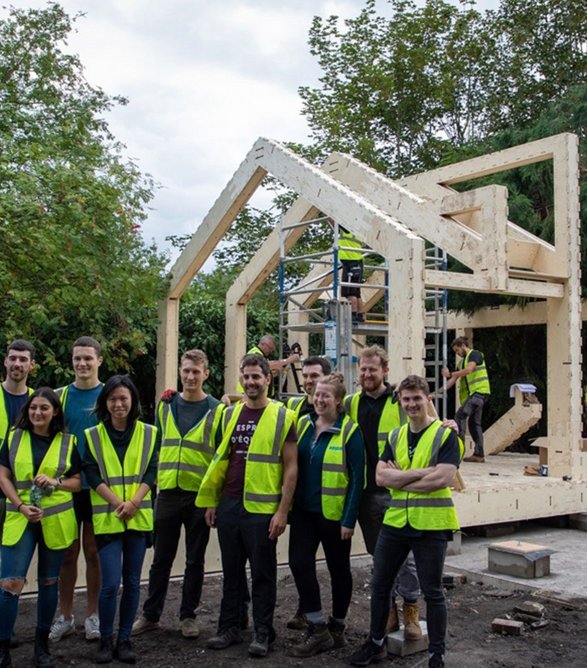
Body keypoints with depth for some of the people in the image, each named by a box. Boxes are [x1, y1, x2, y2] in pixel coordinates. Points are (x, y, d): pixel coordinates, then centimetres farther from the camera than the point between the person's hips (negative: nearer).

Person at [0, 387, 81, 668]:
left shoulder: (67, 442, 1)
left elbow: (77, 482, 4)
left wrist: (55, 482, -16)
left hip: (55, 521, 1)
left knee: (48, 582, 11)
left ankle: (42, 645, 25)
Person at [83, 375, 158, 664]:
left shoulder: (148, 433, 4)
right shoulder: (93, 435, 2)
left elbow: (151, 472, 0)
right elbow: (92, 475, -4)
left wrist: (134, 502, -14)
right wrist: (117, 504, -15)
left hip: (139, 517, 2)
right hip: (107, 518, -1)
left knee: (132, 581, 8)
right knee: (111, 583, -7)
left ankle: (124, 639, 21)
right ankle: (105, 640, 13)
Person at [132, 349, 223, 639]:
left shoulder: (216, 410, -3)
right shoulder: (166, 406, 7)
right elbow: (157, 447, 15)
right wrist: (154, 481, 11)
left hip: (200, 495, -2)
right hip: (168, 493, 3)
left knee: (195, 560, 9)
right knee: (161, 558, 12)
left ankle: (188, 615, 23)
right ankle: (150, 614, 24)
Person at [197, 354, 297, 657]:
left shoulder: (282, 416, -6)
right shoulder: (230, 414, 8)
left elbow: (291, 467, -6)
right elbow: (221, 459, 14)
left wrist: (282, 511, -11)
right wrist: (211, 501, 10)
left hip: (262, 509, -4)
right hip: (228, 505, 5)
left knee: (262, 573, 7)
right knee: (231, 571, 15)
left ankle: (263, 632, 20)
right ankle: (229, 627, 27)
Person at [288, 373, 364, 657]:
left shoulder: (349, 431, -10)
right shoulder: (303, 424, 5)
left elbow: (357, 477, -12)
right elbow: (293, 466, 10)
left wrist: (349, 519, -14)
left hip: (334, 513, -4)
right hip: (304, 510, 5)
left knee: (338, 570, 10)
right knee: (299, 563, -5)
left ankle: (336, 628, 27)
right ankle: (317, 628, 8)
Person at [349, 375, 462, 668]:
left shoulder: (446, 435, -7)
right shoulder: (395, 436, 9)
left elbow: (443, 479, -20)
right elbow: (380, 476, -3)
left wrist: (399, 478, -12)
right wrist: (420, 473, -15)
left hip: (431, 525, -5)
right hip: (394, 522, 5)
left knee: (432, 591, 7)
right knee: (380, 584, 14)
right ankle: (376, 643, 32)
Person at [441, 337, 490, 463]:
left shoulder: (475, 354, -3)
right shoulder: (461, 362, 21)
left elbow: (468, 370, -20)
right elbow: (453, 380, 16)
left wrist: (450, 374, -17)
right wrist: (439, 391, 7)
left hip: (479, 392, -9)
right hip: (472, 394, 9)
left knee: (460, 415, -19)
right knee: (474, 423, 7)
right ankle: (479, 454, 9)